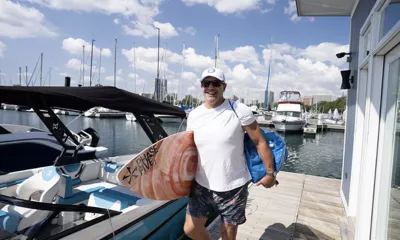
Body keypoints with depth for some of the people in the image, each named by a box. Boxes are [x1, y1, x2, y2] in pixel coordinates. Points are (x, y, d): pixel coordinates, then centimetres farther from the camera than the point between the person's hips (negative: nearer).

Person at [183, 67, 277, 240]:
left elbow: (260, 142, -7)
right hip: (201, 186, 4)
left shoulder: (240, 111, -13)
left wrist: (270, 173, -4)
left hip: (233, 187, -3)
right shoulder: (193, 115, 1)